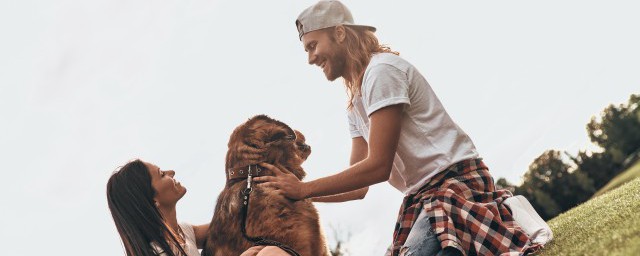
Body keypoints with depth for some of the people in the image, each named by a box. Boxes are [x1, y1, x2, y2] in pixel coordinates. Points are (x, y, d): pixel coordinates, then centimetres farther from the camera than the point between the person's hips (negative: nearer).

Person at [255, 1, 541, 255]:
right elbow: (359, 187, 17)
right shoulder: (356, 104, 19)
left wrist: (304, 189, -10)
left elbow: (378, 167, -15)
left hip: (456, 182, -9)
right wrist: (292, 190, 7)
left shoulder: (382, 69, -10)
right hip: (422, 196, 9)